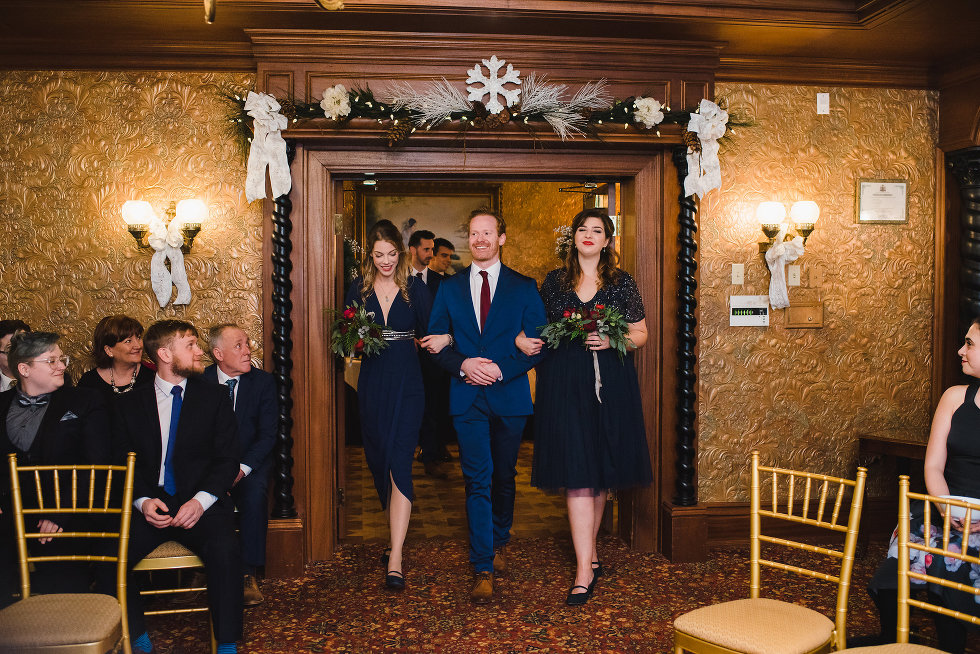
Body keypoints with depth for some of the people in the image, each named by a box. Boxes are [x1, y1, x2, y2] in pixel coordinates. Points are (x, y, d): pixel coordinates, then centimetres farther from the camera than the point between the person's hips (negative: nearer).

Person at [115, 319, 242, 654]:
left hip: (201, 506, -1)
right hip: (149, 505, 2)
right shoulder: (130, 404, 10)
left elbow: (227, 460, 1)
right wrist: (143, 501, -11)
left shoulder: (214, 397, 7)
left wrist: (200, 501, -14)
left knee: (225, 551, -31)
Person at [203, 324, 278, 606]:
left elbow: (268, 434, -3)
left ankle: (249, 575, -21)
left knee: (255, 492, -31)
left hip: (249, 463, 0)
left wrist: (242, 468, -19)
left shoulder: (263, 381, 2)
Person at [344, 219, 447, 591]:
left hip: (407, 382, -3)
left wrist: (442, 339, -19)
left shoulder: (415, 289, 1)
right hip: (371, 382, 4)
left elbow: (429, 332, 1)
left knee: (399, 463, -11)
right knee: (378, 462, 12)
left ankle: (395, 559, -11)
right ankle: (396, 534, 33)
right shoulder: (358, 289, 7)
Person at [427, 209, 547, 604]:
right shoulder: (450, 288, 8)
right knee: (477, 481, -4)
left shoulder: (524, 287, 3)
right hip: (467, 396, 0)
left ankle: (500, 542, 37)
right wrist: (463, 365, -13)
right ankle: (484, 569, 1)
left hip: (509, 394, 0)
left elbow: (537, 344, -2)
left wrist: (502, 369, -15)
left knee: (504, 477, 14)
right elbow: (435, 340, 6)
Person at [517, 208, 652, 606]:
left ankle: (588, 551, 28)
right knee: (576, 473, -7)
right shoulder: (554, 281, 10)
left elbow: (640, 334, 7)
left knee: (600, 472, 9)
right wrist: (523, 339, -5)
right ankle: (585, 568, -4)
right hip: (564, 384, -1)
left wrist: (612, 340, -12)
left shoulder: (621, 283, 7)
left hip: (609, 384, 1)